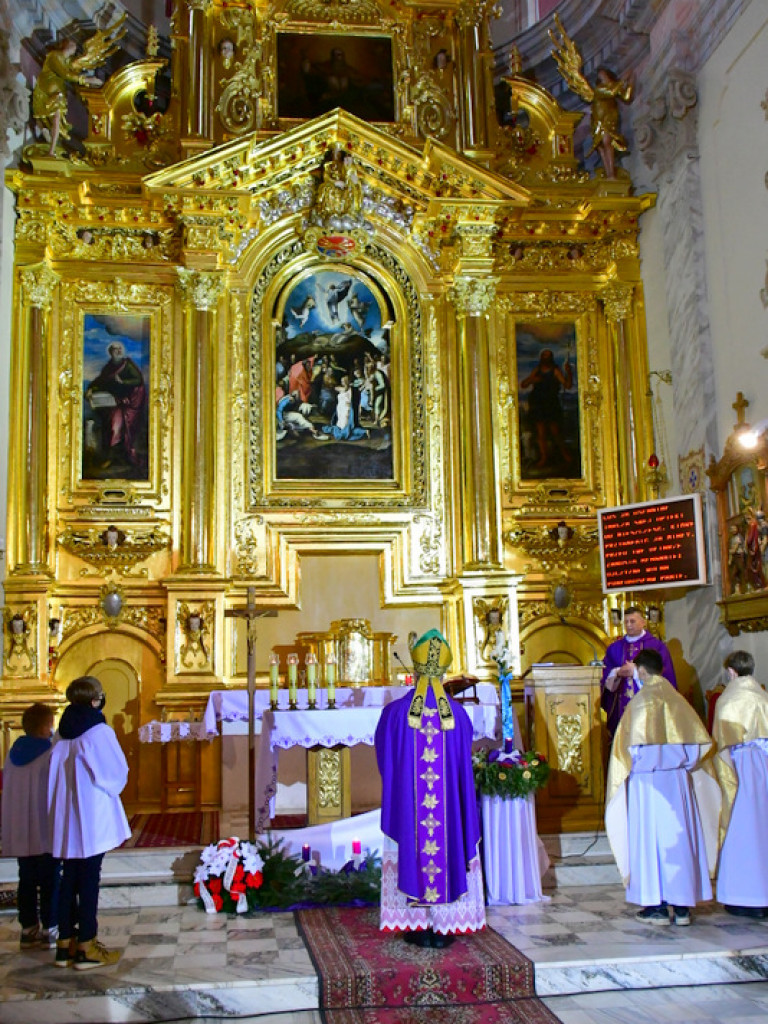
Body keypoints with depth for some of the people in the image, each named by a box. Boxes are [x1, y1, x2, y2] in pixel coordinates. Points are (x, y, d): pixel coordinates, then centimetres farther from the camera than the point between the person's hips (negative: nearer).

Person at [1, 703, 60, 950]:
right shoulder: (52, 753, -15)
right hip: (46, 830, -6)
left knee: (27, 880, 13)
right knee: (50, 880, 5)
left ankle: (28, 929, 18)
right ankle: (49, 929, 9)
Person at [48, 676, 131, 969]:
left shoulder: (61, 735, 4)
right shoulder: (99, 732, -13)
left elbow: (56, 774, 10)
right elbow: (118, 772, -7)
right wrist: (108, 790, 12)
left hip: (65, 818, 6)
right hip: (93, 817, -6)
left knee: (69, 879, 12)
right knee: (89, 879, 0)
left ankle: (65, 944, 18)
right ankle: (86, 948, 4)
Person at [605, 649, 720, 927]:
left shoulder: (641, 701, -11)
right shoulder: (678, 699, 6)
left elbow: (635, 745, -14)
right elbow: (700, 741, 5)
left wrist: (632, 768, 2)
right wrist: (682, 763, 13)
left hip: (648, 780, -5)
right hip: (679, 780, 5)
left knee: (651, 837, 1)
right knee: (680, 838, 9)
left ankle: (657, 906, 5)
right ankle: (682, 905, 13)